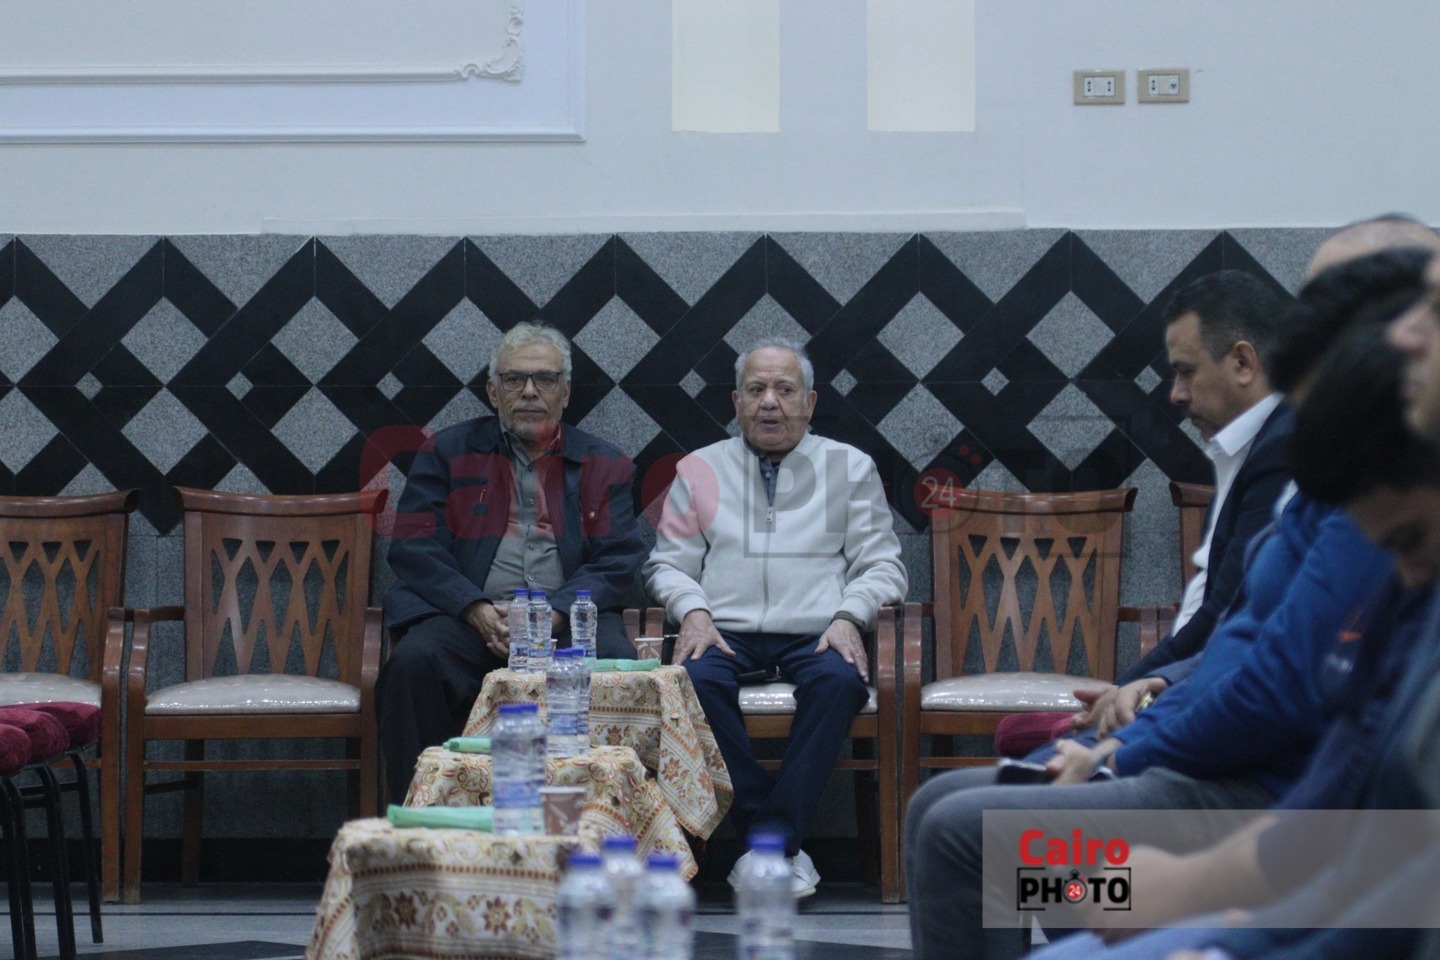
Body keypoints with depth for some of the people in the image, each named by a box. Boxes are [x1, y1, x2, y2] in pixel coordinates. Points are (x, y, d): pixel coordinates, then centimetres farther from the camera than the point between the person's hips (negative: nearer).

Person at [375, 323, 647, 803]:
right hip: (468, 615, 0)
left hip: (570, 616, 0)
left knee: (619, 668, -32)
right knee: (414, 663, -32)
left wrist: (556, 614, -12)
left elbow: (618, 560, 7)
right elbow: (415, 549, 7)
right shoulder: (447, 453, 17)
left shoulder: (603, 465, 18)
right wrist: (476, 610, -11)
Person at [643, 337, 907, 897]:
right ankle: (781, 842, -28)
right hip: (726, 633, 0)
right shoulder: (699, 470, 17)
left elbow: (880, 564, 11)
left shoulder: (850, 468, 16)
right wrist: (693, 613, -7)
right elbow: (670, 563, 14)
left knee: (839, 679, -35)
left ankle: (772, 840, -31)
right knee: (696, 679, -34)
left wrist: (848, 618, -9)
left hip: (815, 634, 0)